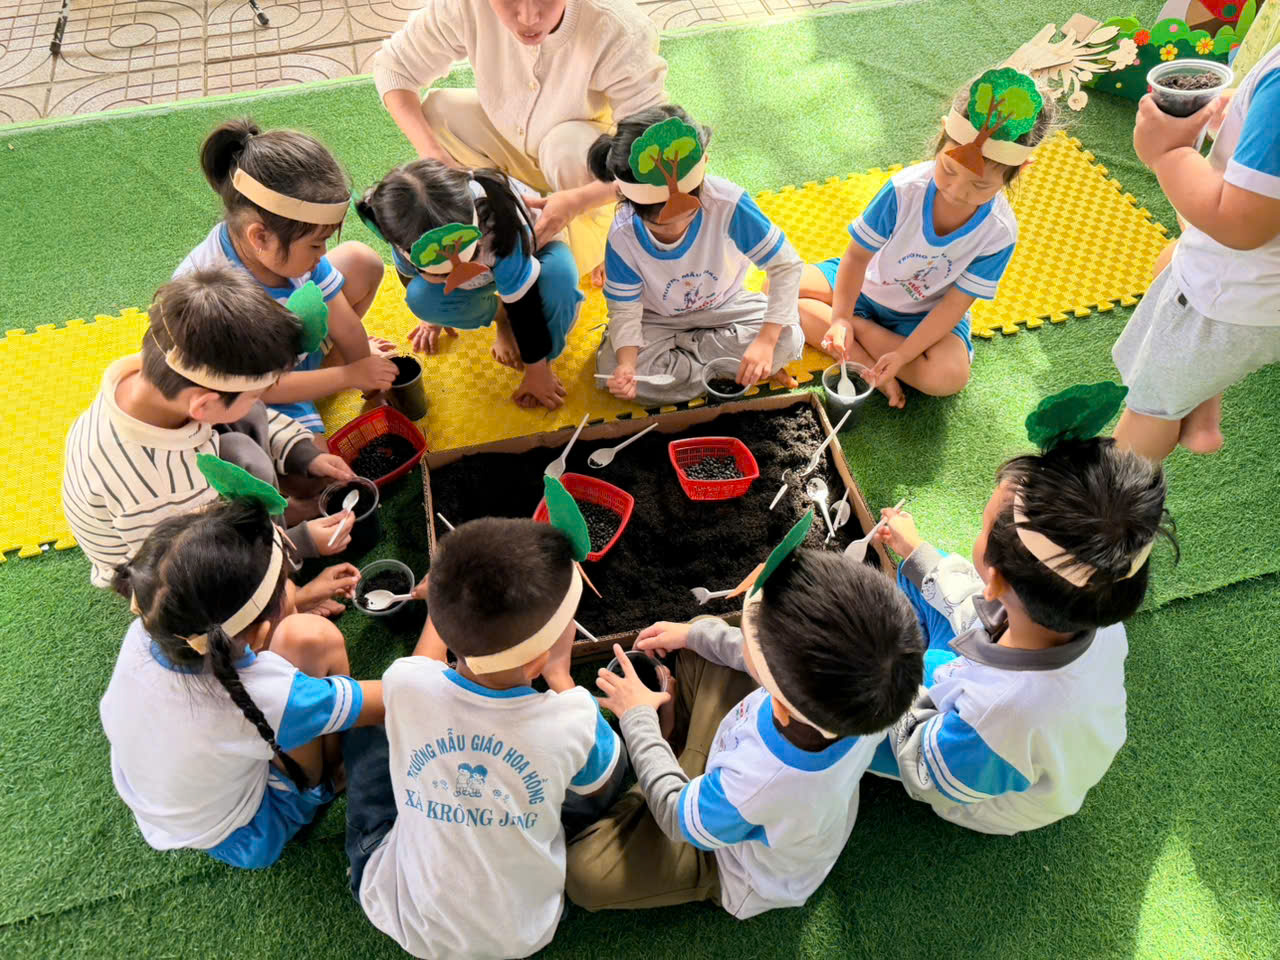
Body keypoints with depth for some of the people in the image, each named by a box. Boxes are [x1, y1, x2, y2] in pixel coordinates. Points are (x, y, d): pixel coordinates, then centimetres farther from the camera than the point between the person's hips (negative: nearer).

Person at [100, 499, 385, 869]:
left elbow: (210, 614, 1)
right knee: (313, 638, -18)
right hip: (244, 841, -5)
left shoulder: (144, 632, -25)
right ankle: (337, 768, 9)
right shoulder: (273, 699, -41)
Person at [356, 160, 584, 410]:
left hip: (531, 247, -3)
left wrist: (537, 370, -24)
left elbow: (524, 303, -34)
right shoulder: (410, 240, -32)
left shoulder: (498, 226, -45)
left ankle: (545, 357, -10)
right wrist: (432, 316, 14)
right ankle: (499, 314, 2)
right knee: (420, 299, -26)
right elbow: (407, 274, -6)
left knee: (559, 273, -39)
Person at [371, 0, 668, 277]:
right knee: (437, 110, -17)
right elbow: (393, 66, -15)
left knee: (568, 144, -33)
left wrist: (578, 201, -48)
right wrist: (432, 153, -30)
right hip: (509, 136, 4)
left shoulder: (621, 34, -35)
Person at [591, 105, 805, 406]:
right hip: (658, 322, 0)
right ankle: (728, 369, -14)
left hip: (725, 309, 0)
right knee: (611, 368, -28)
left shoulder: (728, 203, -31)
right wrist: (626, 365, -37)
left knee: (787, 339, -25)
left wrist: (765, 341, -31)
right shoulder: (623, 236, -26)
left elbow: (787, 265, -22)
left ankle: (676, 351, -10)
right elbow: (625, 313, -16)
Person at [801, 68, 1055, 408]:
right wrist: (839, 318, -29)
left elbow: (954, 304, -18)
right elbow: (858, 254, -18)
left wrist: (902, 355, -28)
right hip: (864, 287, 2)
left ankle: (859, 328, -13)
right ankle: (869, 366, -21)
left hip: (925, 316, -1)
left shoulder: (1000, 232, -22)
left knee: (949, 376, -31)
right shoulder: (904, 189, -25)